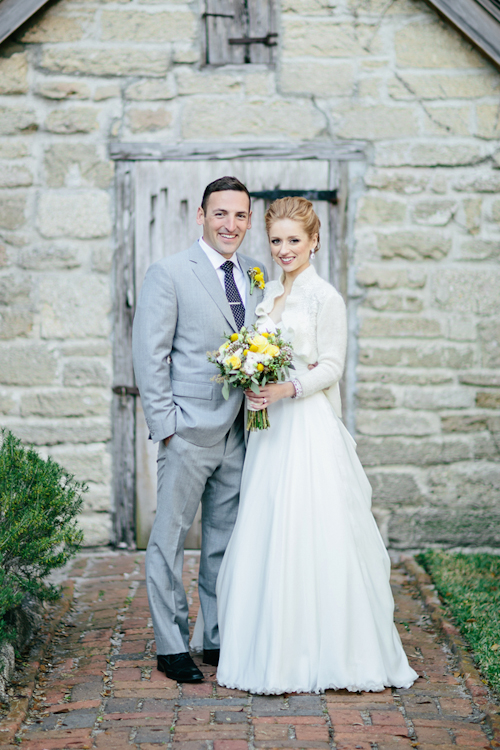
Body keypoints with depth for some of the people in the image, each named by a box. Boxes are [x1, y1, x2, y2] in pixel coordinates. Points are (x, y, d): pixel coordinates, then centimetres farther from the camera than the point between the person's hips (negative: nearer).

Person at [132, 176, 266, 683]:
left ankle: (221, 640, 23)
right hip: (188, 432, -6)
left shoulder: (255, 276, 11)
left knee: (227, 539, 13)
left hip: (237, 431, 6)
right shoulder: (169, 274, -6)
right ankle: (171, 647, 10)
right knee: (170, 537, 1)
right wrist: (165, 424, -12)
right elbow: (149, 356, -8)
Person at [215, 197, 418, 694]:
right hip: (269, 428, 7)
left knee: (307, 535, -6)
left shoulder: (325, 298, -7)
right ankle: (275, 648, 16)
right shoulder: (267, 294, 14)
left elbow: (331, 366, -11)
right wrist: (252, 388, 0)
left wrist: (286, 390, -23)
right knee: (265, 535, 7)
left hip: (309, 428, -7)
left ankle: (319, 651, 3)